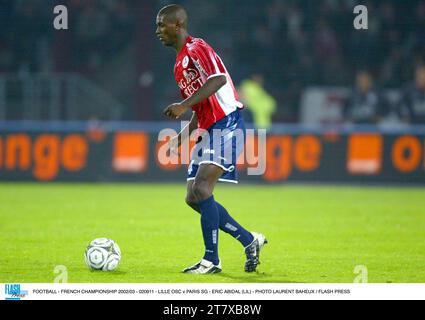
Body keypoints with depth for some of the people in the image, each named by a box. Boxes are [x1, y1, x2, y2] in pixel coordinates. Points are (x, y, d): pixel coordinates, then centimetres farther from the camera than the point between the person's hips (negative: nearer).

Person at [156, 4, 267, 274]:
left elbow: (218, 79, -28)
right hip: (208, 131, 10)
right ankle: (250, 241, 14)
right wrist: (181, 138, 19)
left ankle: (212, 260, -15)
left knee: (201, 189, -20)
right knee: (193, 198, 5)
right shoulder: (180, 64, 21)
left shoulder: (197, 48, -9)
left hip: (227, 126, -10)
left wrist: (184, 105, -33)